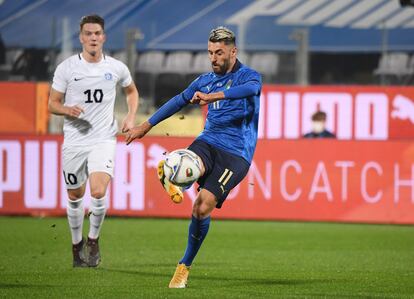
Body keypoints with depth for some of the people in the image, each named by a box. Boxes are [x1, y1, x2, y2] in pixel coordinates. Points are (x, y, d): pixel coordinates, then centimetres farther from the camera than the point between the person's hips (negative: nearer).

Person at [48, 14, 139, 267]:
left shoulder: (117, 68, 2)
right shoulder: (66, 68, -3)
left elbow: (132, 91, 23)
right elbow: (52, 103, 3)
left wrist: (131, 117, 7)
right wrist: (67, 110, -19)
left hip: (104, 140, -1)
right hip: (74, 141, 1)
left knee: (98, 193, -20)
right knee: (75, 196, 10)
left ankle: (93, 240, 5)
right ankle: (77, 244, 33)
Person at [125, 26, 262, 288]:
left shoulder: (249, 76, -3)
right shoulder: (206, 80, 15)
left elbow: (250, 88, -28)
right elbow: (179, 101, 30)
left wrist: (213, 96, -43)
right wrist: (146, 126, 35)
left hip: (236, 153, -7)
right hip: (208, 142, 7)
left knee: (203, 207, -15)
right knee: (189, 166, -33)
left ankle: (185, 266, -5)